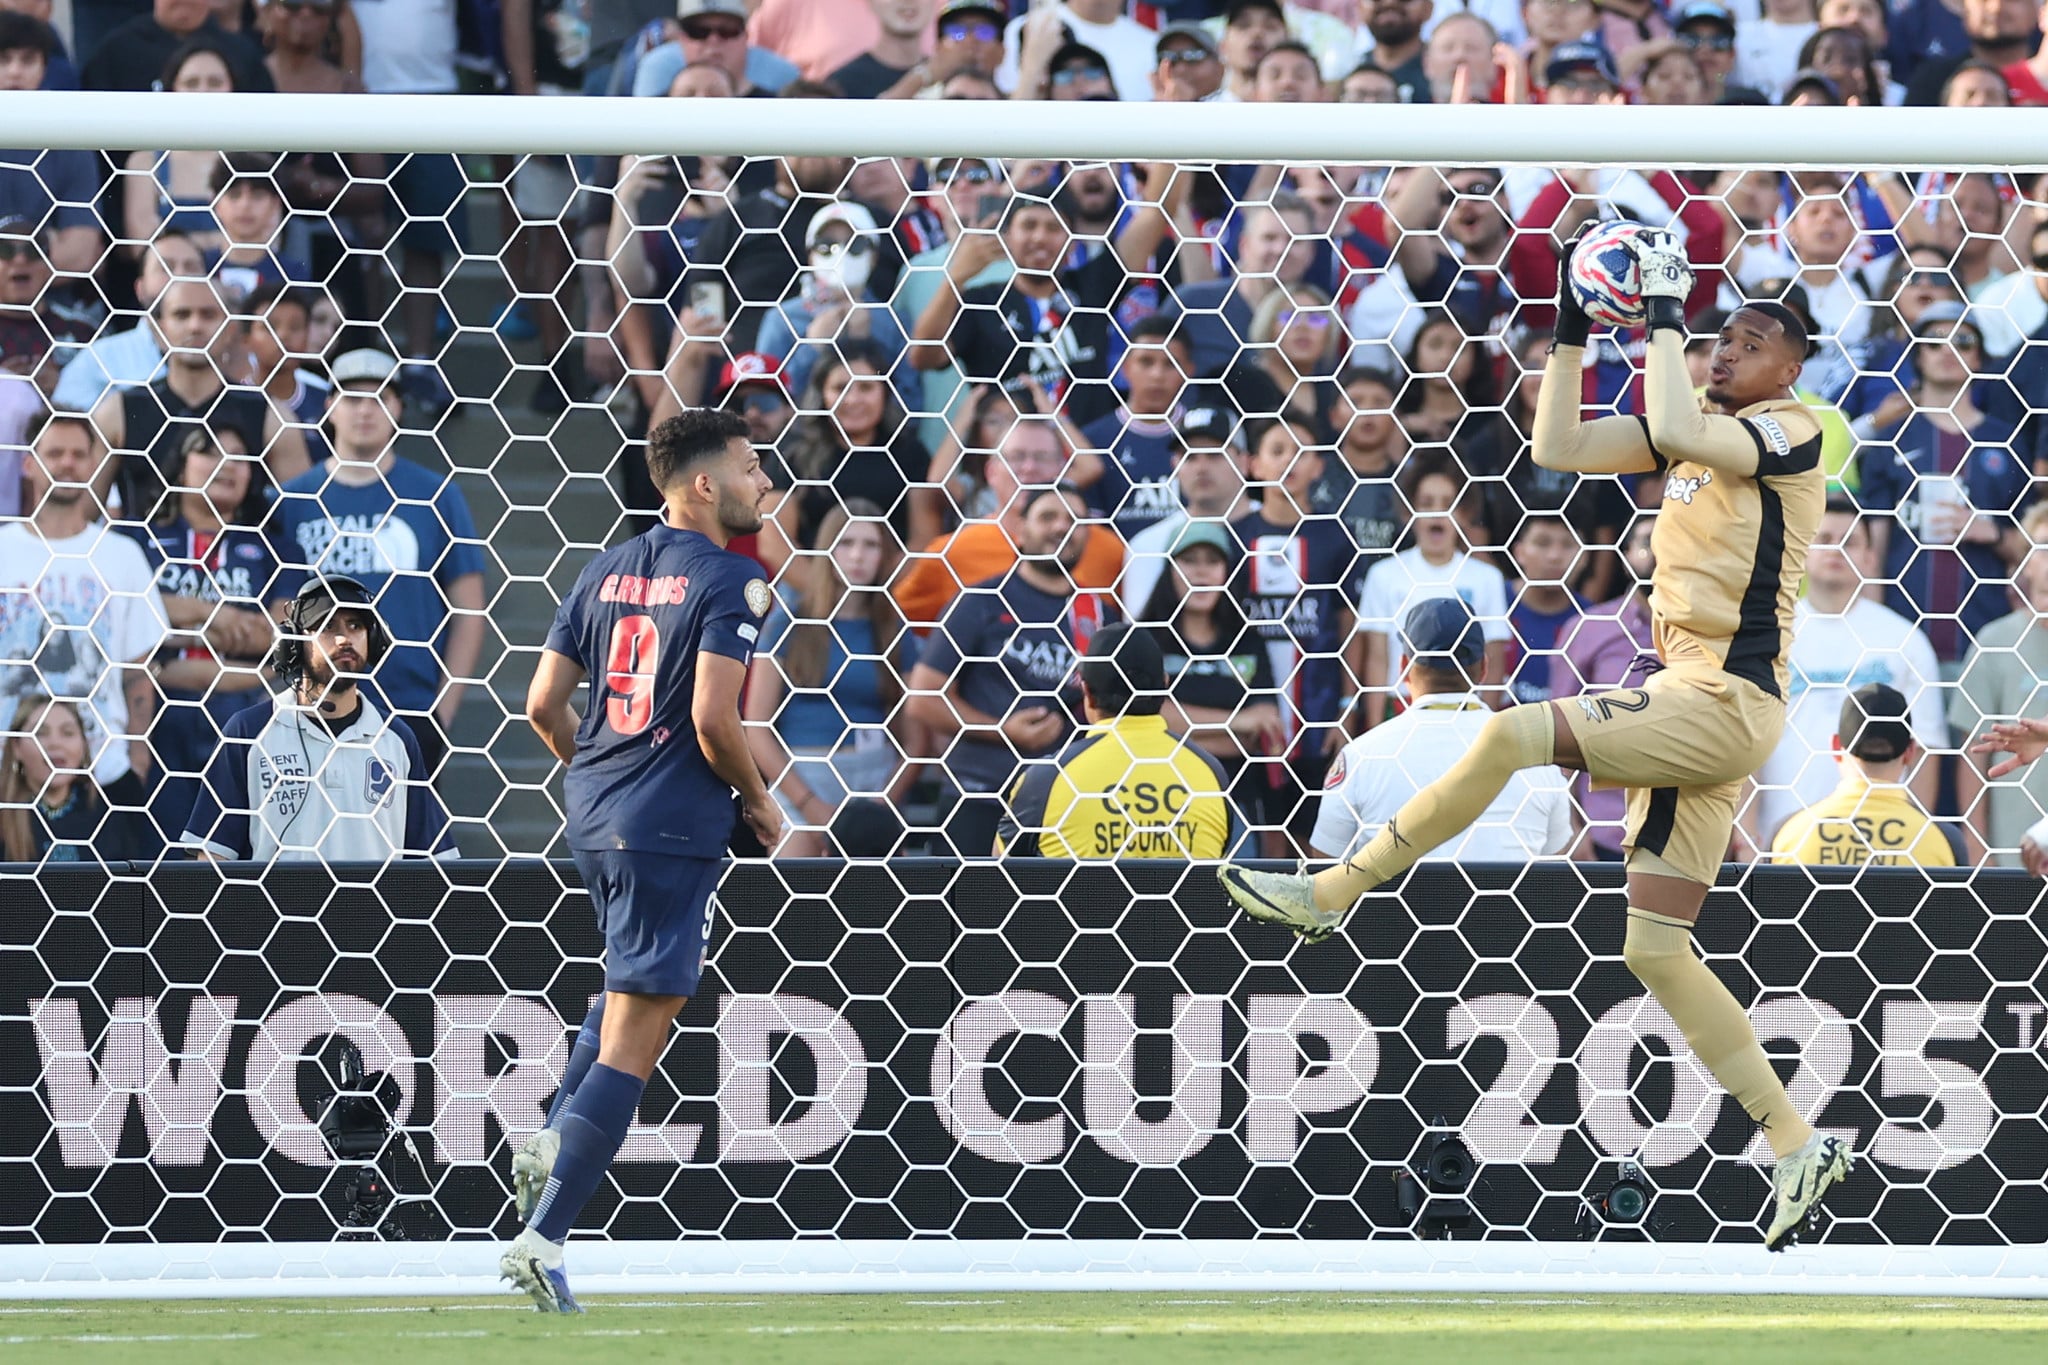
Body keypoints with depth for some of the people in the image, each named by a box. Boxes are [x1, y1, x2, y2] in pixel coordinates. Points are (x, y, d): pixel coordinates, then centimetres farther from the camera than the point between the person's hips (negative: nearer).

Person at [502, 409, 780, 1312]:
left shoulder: (607, 570, 10)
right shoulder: (730, 581, -11)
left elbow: (544, 705, 10)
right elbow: (714, 719, -20)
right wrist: (758, 803, -3)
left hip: (593, 812, 8)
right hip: (672, 826, -8)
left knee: (639, 986, 30)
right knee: (634, 1036, -5)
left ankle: (553, 1142, 13)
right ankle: (542, 1235, -9)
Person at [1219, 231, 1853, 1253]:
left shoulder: (1789, 436, -8)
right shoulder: (1700, 427, 17)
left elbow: (1673, 430, -26)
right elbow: (1558, 448, 15)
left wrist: (1665, 310, -18)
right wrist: (1572, 331, 9)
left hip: (1726, 704, -9)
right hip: (1685, 699, 10)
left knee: (1513, 733, -22)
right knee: (1655, 954, 5)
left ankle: (1332, 894, -13)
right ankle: (1798, 1148, 7)